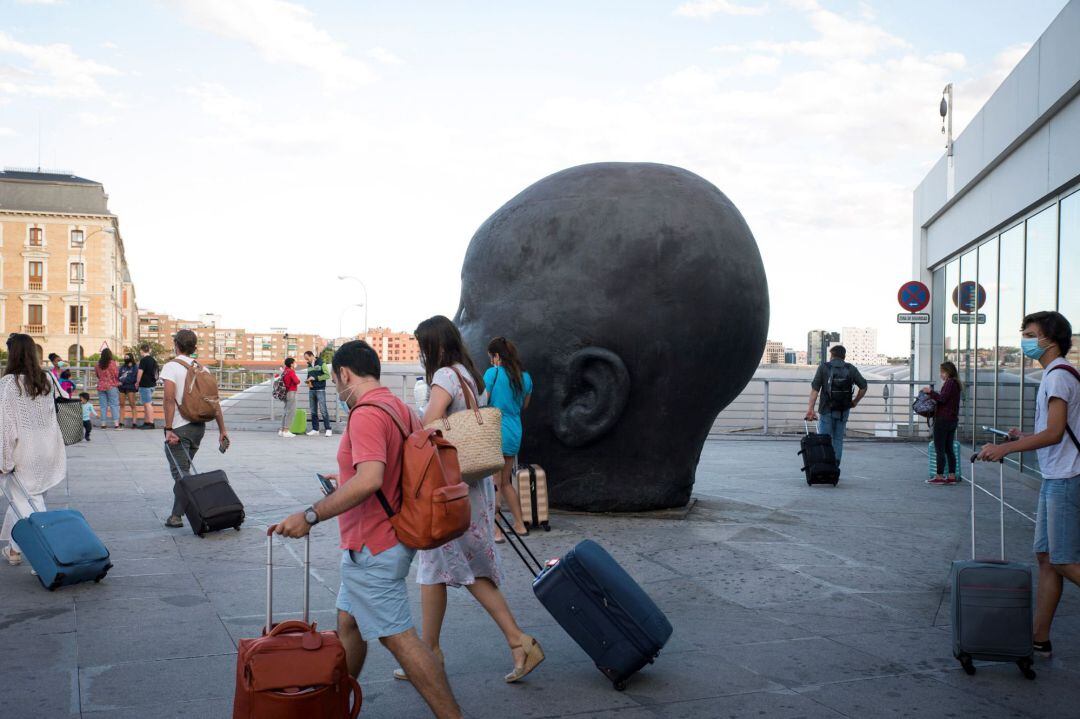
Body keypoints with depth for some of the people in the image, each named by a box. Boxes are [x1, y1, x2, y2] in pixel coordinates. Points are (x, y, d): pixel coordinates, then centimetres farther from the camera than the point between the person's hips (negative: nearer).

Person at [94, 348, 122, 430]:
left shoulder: (98, 364, 4)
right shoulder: (112, 363, -9)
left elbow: (97, 375, 14)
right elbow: (116, 374, -6)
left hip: (101, 386, 4)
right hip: (111, 386, -4)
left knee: (103, 406, 7)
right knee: (114, 405, -2)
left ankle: (103, 424, 5)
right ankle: (116, 424, -9)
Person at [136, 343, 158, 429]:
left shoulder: (143, 360, -15)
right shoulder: (153, 359, 11)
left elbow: (140, 373, -15)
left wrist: (137, 382, -2)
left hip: (145, 385, -9)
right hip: (152, 384, 9)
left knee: (148, 404, -7)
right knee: (146, 404, 16)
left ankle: (151, 423, -7)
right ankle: (146, 422, 21)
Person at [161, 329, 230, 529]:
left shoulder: (171, 366, -8)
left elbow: (169, 400, -20)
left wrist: (168, 429, -21)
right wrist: (222, 429, 10)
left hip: (179, 428, -6)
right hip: (199, 426, 6)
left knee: (180, 473, -2)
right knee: (183, 471, 18)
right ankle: (177, 513, 21)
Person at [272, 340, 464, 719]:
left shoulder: (366, 414, -21)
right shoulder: (400, 407, 10)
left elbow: (369, 480, -34)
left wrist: (310, 515, -30)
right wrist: (345, 480, 28)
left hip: (372, 549, -10)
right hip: (389, 540, 10)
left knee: (398, 637, -4)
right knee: (348, 622, 21)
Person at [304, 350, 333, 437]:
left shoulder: (321, 363, -5)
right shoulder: (309, 365, 14)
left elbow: (327, 375, -11)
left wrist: (315, 378, -16)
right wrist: (308, 381, 0)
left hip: (320, 390, -7)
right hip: (311, 390, 7)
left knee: (323, 410, -9)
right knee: (313, 411, 7)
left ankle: (328, 429, -6)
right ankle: (315, 429, 14)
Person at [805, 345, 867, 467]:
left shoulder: (823, 367, -2)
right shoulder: (851, 369, 5)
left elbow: (815, 389, -9)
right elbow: (863, 387, 1)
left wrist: (810, 409, -11)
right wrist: (855, 402, 12)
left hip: (826, 410, -2)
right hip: (843, 411, 2)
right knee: (838, 440, 12)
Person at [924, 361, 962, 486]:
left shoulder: (949, 383, -13)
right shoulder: (955, 384, 16)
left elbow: (942, 398, -24)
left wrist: (930, 392, -13)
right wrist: (933, 394, 13)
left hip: (943, 420, -10)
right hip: (953, 419, 10)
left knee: (940, 449, -4)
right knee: (949, 449, 12)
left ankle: (939, 477, -2)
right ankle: (952, 476, 13)